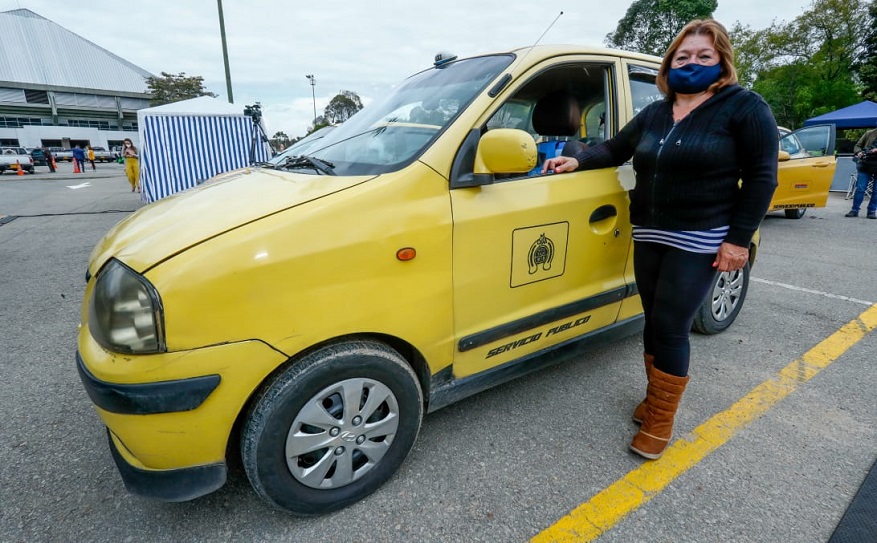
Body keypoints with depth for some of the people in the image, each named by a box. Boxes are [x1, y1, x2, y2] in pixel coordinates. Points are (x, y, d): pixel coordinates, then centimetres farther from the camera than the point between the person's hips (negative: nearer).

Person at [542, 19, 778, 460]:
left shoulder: (744, 107, -4)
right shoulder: (654, 114, 12)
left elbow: (761, 176, -7)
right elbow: (615, 149, 18)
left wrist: (739, 239, -14)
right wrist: (576, 161, -2)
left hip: (699, 242, -5)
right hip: (648, 237, 6)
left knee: (671, 327, -6)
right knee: (655, 323, 12)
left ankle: (660, 423, 10)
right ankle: (654, 399, 31)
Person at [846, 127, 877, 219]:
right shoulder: (869, 134, 7)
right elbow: (857, 146, 10)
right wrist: (859, 152, -12)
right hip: (865, 166, 0)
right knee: (860, 188, -1)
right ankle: (855, 210, 5)